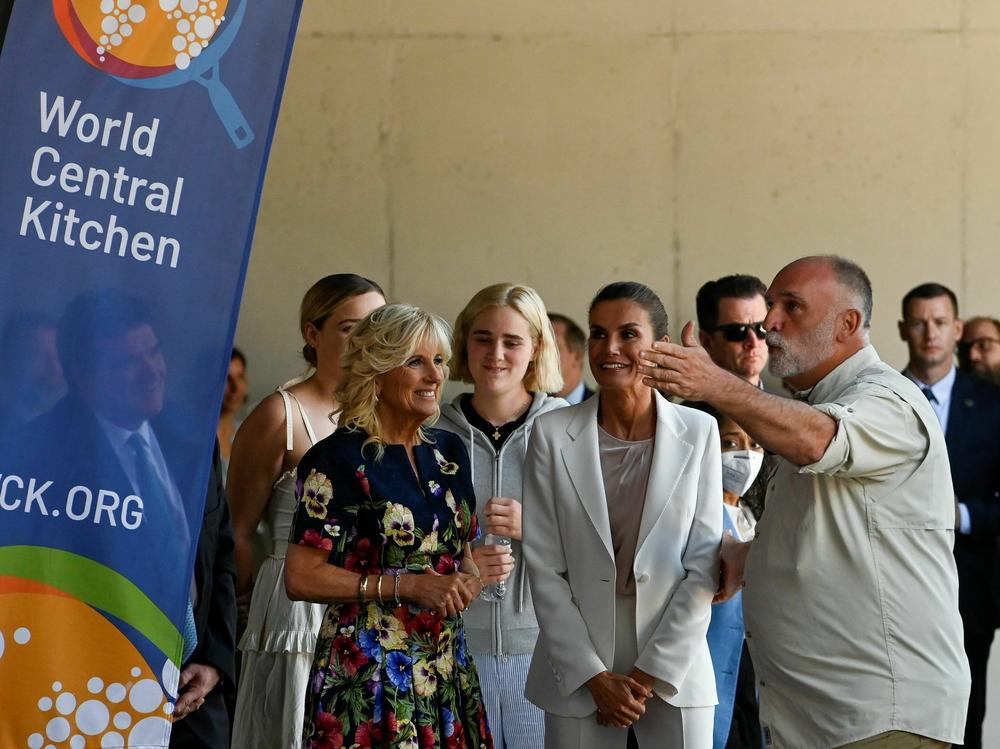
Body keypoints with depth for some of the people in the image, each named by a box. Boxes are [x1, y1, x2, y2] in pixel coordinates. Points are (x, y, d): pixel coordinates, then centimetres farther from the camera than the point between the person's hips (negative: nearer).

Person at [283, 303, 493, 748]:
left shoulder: (449, 452, 10)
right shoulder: (337, 460, -10)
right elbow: (301, 578, -14)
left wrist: (468, 579, -1)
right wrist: (407, 585, -18)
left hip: (446, 667, 6)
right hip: (367, 672, -6)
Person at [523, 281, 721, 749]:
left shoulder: (699, 432, 0)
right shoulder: (552, 434, -1)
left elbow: (704, 565, -2)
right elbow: (544, 568, -2)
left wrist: (652, 671, -7)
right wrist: (595, 676, -7)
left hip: (674, 667, 0)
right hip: (577, 670, 0)